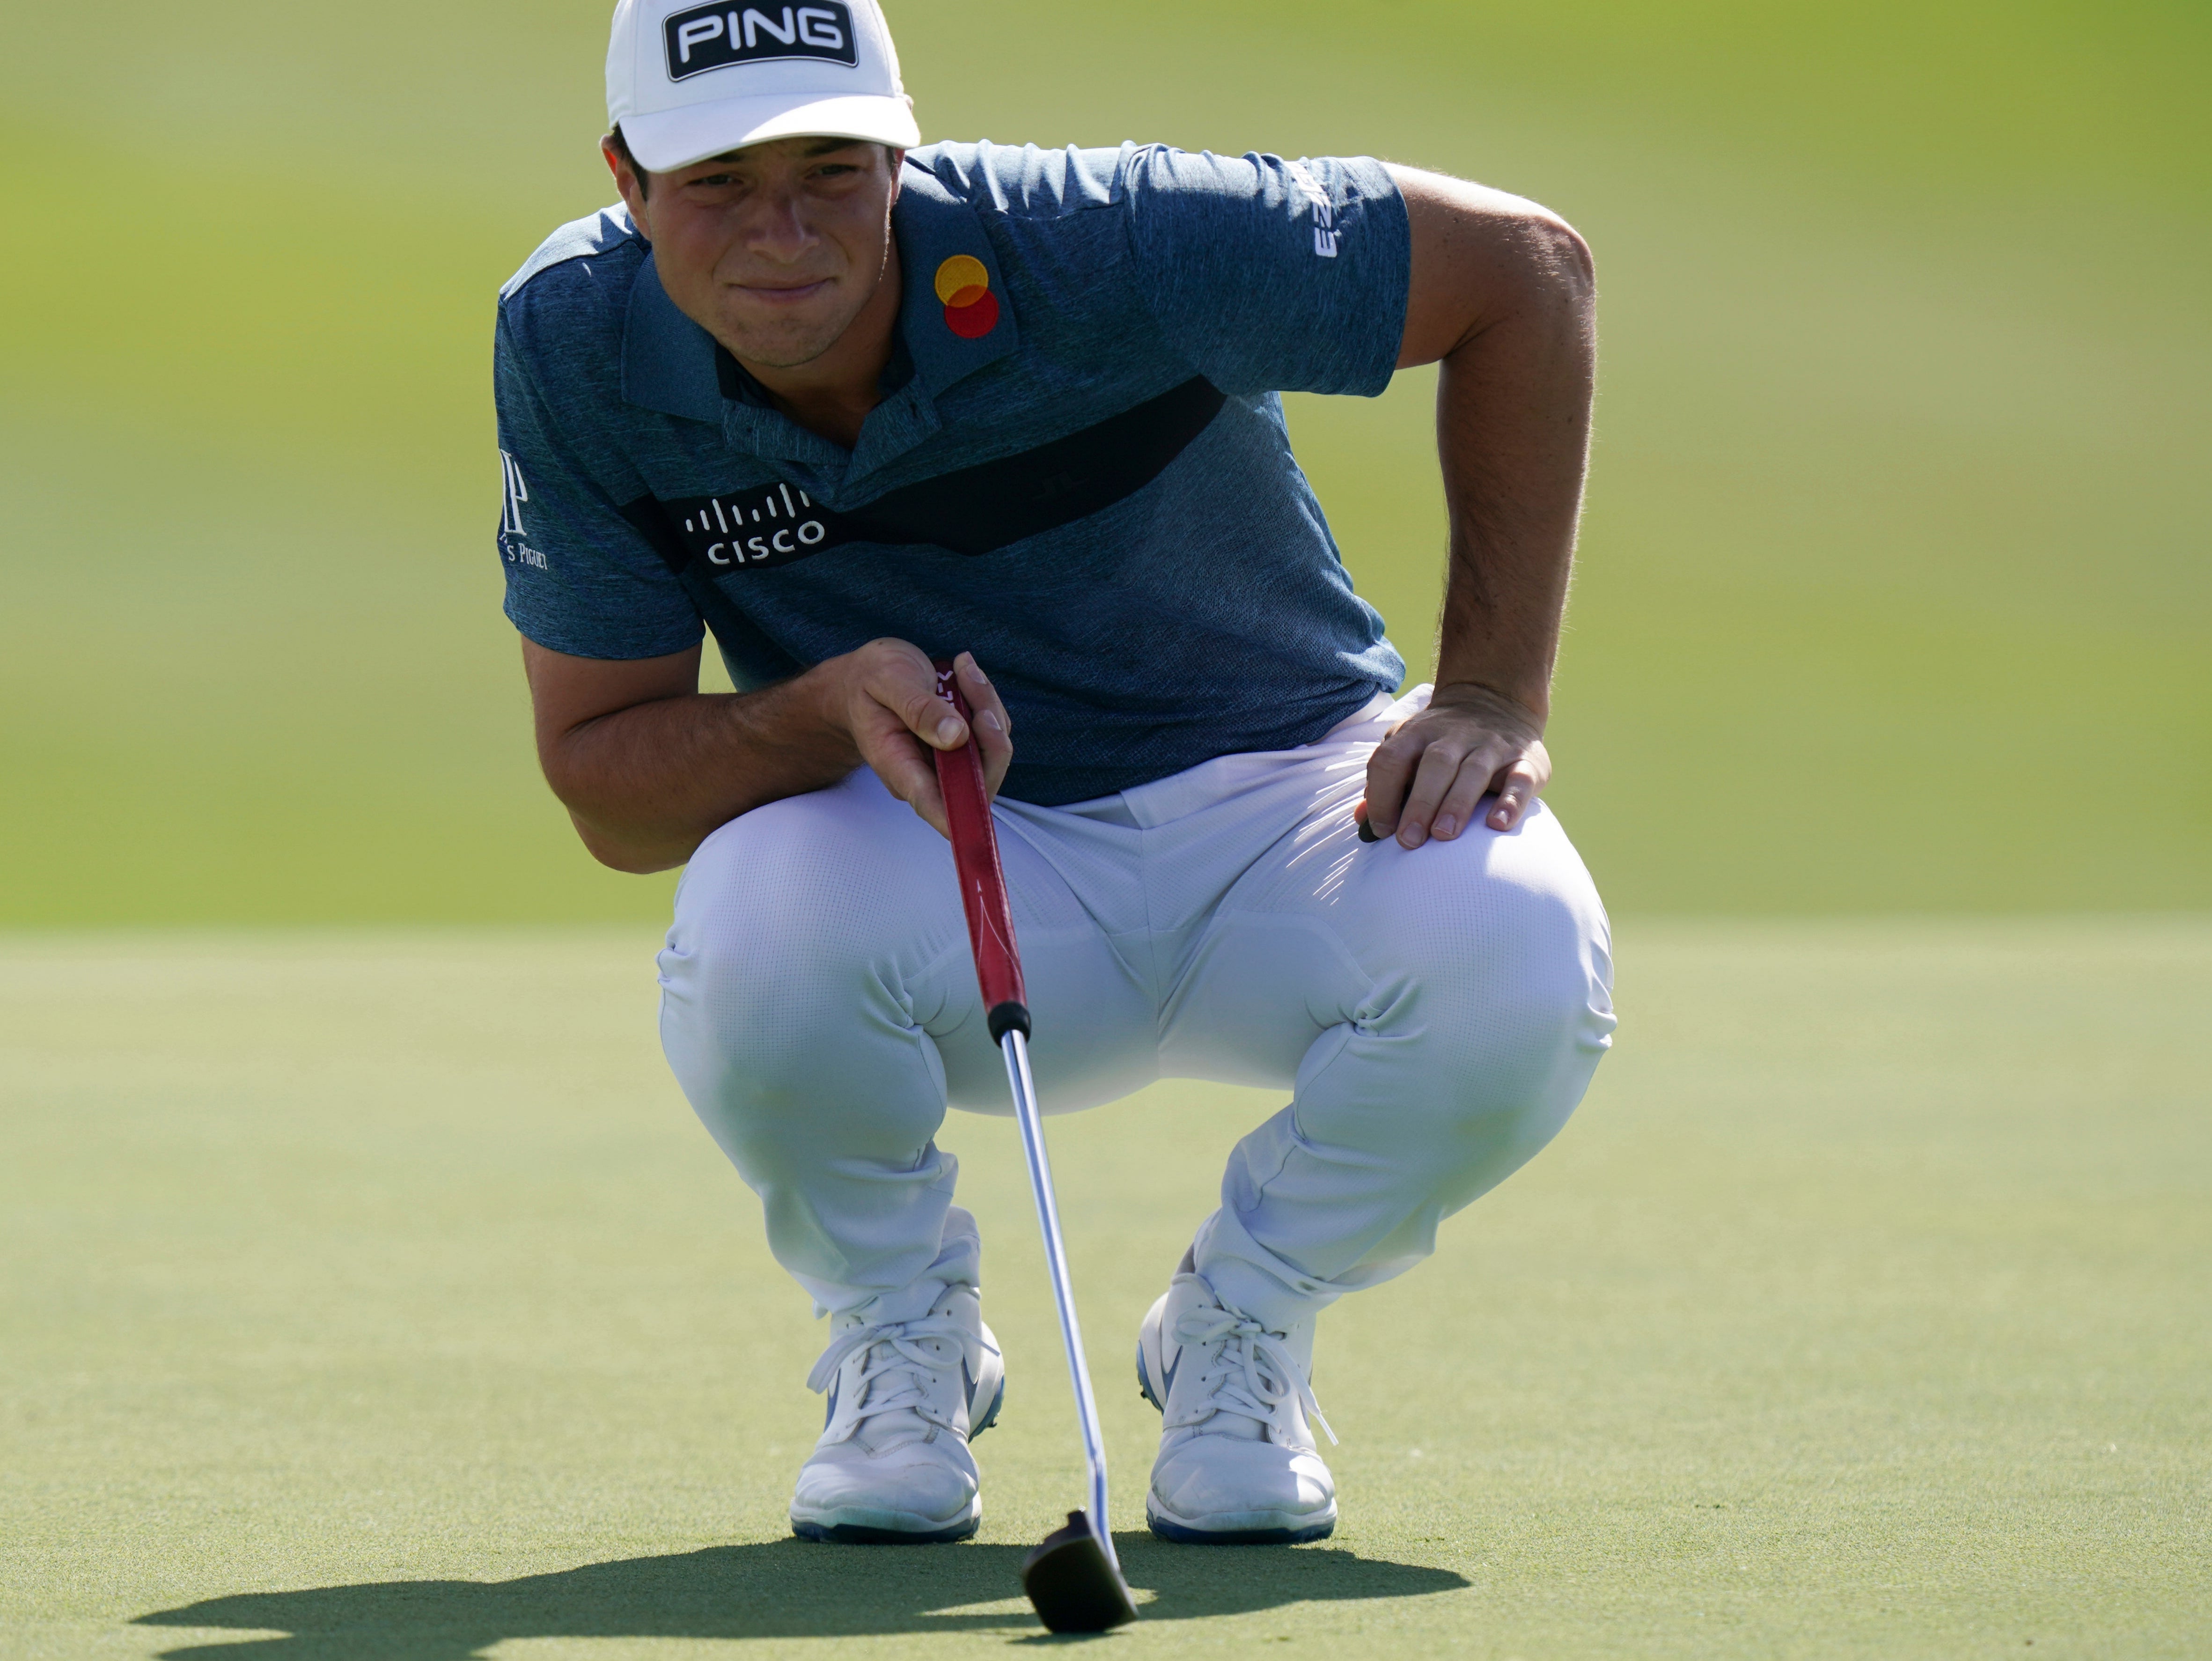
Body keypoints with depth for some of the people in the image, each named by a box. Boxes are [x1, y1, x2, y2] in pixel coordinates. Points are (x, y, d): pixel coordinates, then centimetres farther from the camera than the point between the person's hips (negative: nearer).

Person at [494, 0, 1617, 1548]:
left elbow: (1525, 262, -15)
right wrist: (831, 710, -32)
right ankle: (903, 1330, -1)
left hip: (1273, 791, -1)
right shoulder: (575, 348, -15)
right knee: (759, 931, -35)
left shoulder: (1096, 250, -25)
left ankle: (1245, 1317, 0)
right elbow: (604, 788, -10)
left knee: (1519, 952, -33)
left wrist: (1493, 694, -16)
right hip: (948, 883, 1)